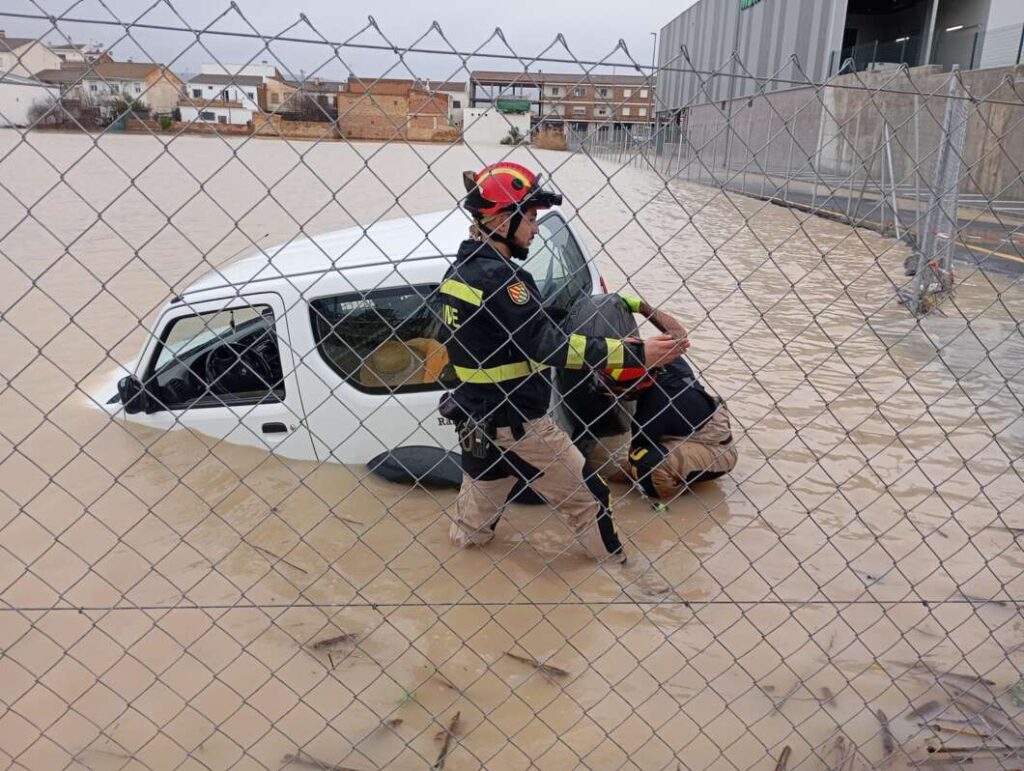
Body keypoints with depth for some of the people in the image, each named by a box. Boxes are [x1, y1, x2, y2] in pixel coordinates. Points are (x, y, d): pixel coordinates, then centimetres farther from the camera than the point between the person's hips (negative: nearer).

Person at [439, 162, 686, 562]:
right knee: (587, 499, 9)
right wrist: (636, 353, -26)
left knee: (473, 521, 25)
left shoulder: (459, 268, 5)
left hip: (475, 417, 8)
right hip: (516, 423, -8)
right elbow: (549, 345, -28)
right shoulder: (500, 275, -23)